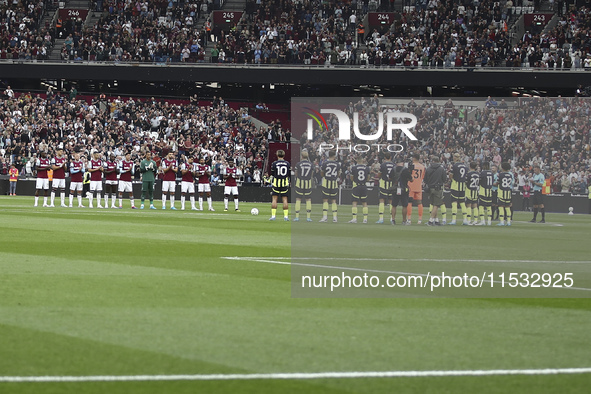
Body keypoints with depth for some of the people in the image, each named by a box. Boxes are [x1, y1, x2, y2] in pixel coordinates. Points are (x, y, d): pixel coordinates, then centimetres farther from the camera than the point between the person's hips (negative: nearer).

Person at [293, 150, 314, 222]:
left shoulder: (298, 164, -9)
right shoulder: (311, 164, -2)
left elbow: (296, 174, 2)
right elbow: (311, 174, 7)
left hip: (299, 183, -2)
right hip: (308, 184, 2)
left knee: (298, 200, 6)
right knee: (308, 200, 10)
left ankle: (297, 217, 0)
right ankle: (308, 217, 4)